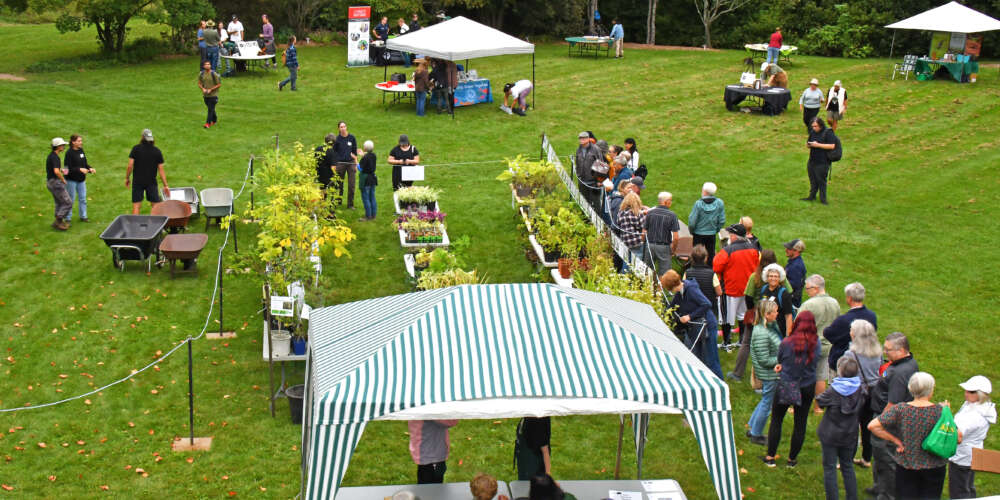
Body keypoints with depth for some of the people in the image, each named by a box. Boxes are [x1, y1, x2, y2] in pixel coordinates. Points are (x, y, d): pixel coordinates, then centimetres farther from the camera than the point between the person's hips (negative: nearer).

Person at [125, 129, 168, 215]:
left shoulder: (136, 149, -5)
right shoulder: (157, 151, 0)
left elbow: (130, 166, -8)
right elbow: (161, 170, 0)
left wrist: (127, 178, 6)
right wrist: (165, 185, 3)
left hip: (137, 181, -1)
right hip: (151, 182, 1)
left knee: (136, 205, 2)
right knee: (156, 205, 7)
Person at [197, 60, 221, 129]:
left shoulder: (214, 74, -12)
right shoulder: (201, 74, 1)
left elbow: (219, 84, -8)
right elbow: (199, 83, 11)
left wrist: (210, 89, -15)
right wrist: (203, 89, -10)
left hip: (213, 94, -5)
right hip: (205, 95, 5)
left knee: (211, 109, -10)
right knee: (210, 108, 15)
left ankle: (208, 123, -10)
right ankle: (214, 120, 34)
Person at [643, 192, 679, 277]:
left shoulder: (650, 213, -1)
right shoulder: (672, 215, -9)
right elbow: (675, 237, -12)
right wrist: (673, 249, 3)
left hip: (650, 245, 3)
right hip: (664, 247, -3)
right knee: (663, 274, 5)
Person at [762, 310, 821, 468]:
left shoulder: (786, 343, -18)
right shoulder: (816, 344, -11)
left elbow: (779, 359, -3)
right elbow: (814, 362, 3)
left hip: (785, 386, -2)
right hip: (807, 387, 2)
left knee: (776, 421, 13)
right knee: (800, 424, 13)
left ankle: (770, 457, 16)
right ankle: (792, 459, 22)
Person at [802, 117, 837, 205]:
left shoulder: (828, 133, -11)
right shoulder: (812, 132, 10)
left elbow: (832, 146, -19)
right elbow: (807, 144, 21)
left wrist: (818, 145, -21)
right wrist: (808, 144, -5)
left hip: (822, 163, -7)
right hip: (812, 161, 7)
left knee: (821, 181, 0)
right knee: (813, 180, 16)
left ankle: (823, 199, 11)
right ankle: (812, 196, 28)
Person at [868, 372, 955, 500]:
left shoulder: (900, 409, -12)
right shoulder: (940, 411, -14)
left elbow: (872, 426, -16)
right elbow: (958, 438, -10)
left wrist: (896, 441, -6)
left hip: (906, 466, 1)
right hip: (934, 468, 0)